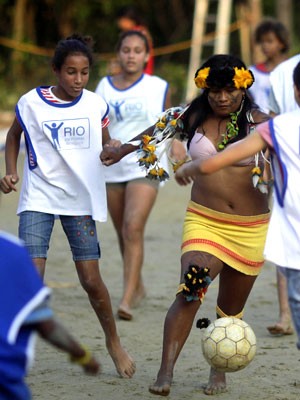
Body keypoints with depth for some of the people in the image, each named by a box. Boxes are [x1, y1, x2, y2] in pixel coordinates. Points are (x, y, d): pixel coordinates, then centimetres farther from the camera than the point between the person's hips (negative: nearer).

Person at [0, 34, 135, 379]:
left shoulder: (95, 105, 0)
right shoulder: (31, 103, -5)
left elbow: (107, 146, 13)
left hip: (81, 201, 2)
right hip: (39, 199, -2)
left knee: (91, 280, 2)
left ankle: (113, 342, 25)